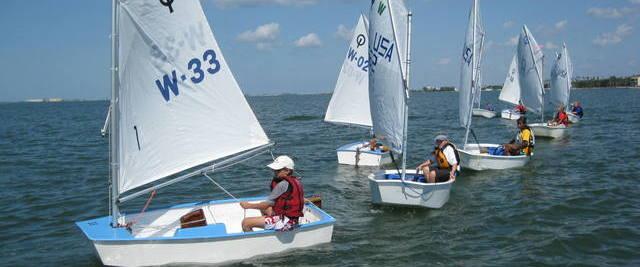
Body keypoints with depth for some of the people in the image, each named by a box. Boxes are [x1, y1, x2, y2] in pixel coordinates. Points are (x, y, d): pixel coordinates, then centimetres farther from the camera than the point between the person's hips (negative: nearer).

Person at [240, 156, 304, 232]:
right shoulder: (295, 181, 7)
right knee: (263, 208, 32)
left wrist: (249, 205, -2)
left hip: (284, 221, -10)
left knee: (246, 222, -11)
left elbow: (267, 204, -15)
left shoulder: (283, 184, -20)